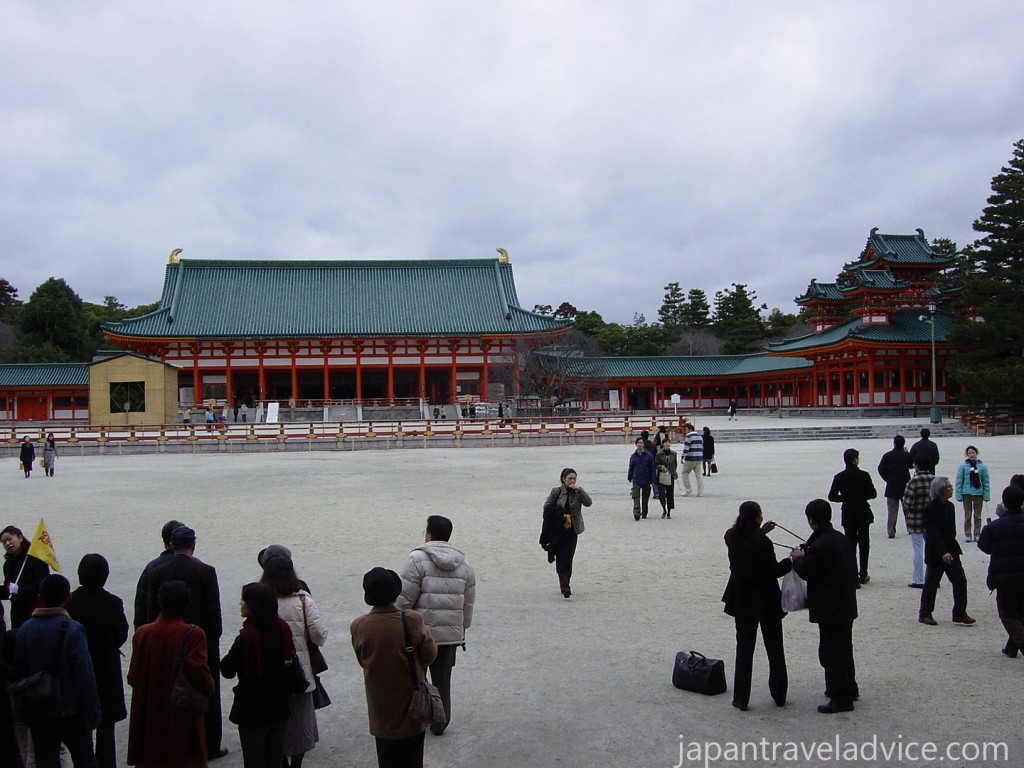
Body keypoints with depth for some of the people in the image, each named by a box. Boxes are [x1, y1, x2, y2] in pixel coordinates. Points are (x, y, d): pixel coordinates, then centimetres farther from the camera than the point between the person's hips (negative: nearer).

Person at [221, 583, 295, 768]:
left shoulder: (247, 638, -21)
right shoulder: (282, 629, -2)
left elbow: (228, 671, -14)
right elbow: (290, 660, 8)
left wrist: (229, 657, 2)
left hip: (253, 712, -6)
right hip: (279, 709, 6)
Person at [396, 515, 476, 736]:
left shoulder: (418, 558, -11)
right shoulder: (464, 564, 7)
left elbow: (404, 598, -13)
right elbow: (468, 604, 11)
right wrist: (463, 629, 21)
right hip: (451, 633, 5)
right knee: (443, 680, 15)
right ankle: (439, 723, 23)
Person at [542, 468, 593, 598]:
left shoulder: (579, 491, 1)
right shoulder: (556, 491, -3)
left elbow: (589, 503, -14)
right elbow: (546, 506, 2)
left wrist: (579, 490, -22)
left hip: (572, 530, 2)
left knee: (569, 558, 9)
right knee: (561, 558, -9)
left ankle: (566, 585, 23)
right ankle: (565, 588, -13)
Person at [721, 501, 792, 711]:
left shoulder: (731, 538, -4)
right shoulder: (763, 543, -22)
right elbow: (775, 571, -17)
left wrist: (760, 533, 14)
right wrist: (792, 560, -2)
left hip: (742, 600, 4)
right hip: (766, 601, -4)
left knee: (744, 648, 11)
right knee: (774, 649, 13)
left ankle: (741, 699, 10)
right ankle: (779, 696, 23)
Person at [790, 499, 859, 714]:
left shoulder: (820, 546, -24)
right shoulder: (842, 539, 6)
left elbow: (806, 573, -17)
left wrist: (797, 558, 3)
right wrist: (806, 553, 12)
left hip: (830, 608, -10)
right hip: (846, 605, 10)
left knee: (831, 652, -1)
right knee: (844, 648, 22)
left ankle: (841, 698, 3)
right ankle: (849, 689, 35)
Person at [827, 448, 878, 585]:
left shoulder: (839, 477, -7)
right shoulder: (863, 475, -12)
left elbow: (832, 496, -7)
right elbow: (872, 494, -8)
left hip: (848, 515, 1)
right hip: (863, 514, -1)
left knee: (850, 544, 6)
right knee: (864, 544, 14)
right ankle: (863, 575, 19)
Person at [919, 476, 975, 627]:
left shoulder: (950, 506, 7)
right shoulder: (930, 509, -16)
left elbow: (952, 531, 14)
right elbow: (933, 533, -22)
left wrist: (954, 548, 10)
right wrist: (943, 552, -27)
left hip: (950, 551, 7)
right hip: (935, 553, -7)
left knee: (960, 580, 3)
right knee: (931, 583, 2)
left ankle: (959, 614, 11)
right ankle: (925, 614, 15)